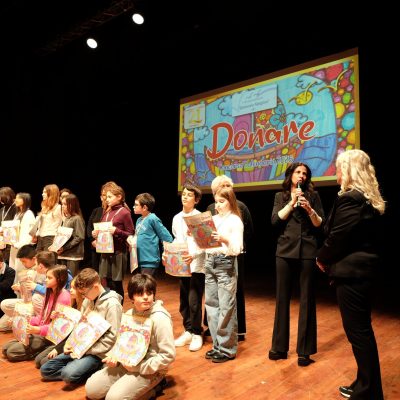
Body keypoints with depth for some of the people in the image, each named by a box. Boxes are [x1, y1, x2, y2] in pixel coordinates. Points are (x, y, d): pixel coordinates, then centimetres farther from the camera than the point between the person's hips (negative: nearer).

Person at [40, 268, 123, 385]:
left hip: (97, 353, -8)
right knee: (45, 370, -1)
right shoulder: (88, 300, 7)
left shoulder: (112, 304, -17)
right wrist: (70, 345, -2)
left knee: (68, 374, -28)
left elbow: (112, 338, -18)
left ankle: (93, 371, -5)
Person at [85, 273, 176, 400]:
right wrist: (115, 357, -7)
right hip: (128, 363, 7)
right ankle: (131, 384, 15)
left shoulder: (160, 318, -23)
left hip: (149, 370, -7)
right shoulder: (129, 313, -1)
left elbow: (168, 355, -22)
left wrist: (138, 367, -20)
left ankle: (154, 385, 0)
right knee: (91, 389, 2)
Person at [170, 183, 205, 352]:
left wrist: (193, 255, -28)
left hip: (197, 265, -6)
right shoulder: (176, 218, 10)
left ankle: (197, 334, 12)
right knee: (183, 301, 13)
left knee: (194, 301, -5)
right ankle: (188, 331, 28)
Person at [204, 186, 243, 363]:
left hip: (226, 264, -7)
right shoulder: (213, 219, 12)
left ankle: (227, 347, 11)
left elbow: (237, 249, -13)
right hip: (210, 262, 7)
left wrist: (224, 239, -30)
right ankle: (217, 344, 24)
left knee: (226, 306, -2)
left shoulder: (235, 221, -5)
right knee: (211, 304, 11)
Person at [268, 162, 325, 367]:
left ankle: (304, 350, 12)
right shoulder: (280, 196, 10)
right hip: (285, 251, 1)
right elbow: (275, 221, -4)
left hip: (307, 252, -1)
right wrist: (292, 202, -9)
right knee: (282, 298, 6)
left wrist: (309, 209, -14)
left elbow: (321, 224, 2)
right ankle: (279, 347, 18)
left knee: (307, 300, 2)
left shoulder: (313, 195, 8)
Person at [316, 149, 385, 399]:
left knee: (358, 331, 1)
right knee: (362, 329, 18)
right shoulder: (369, 199, 12)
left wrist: (323, 259, 0)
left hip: (351, 271, -10)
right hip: (364, 268, 10)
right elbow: (366, 236, 14)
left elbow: (337, 238, -19)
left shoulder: (350, 198, -18)